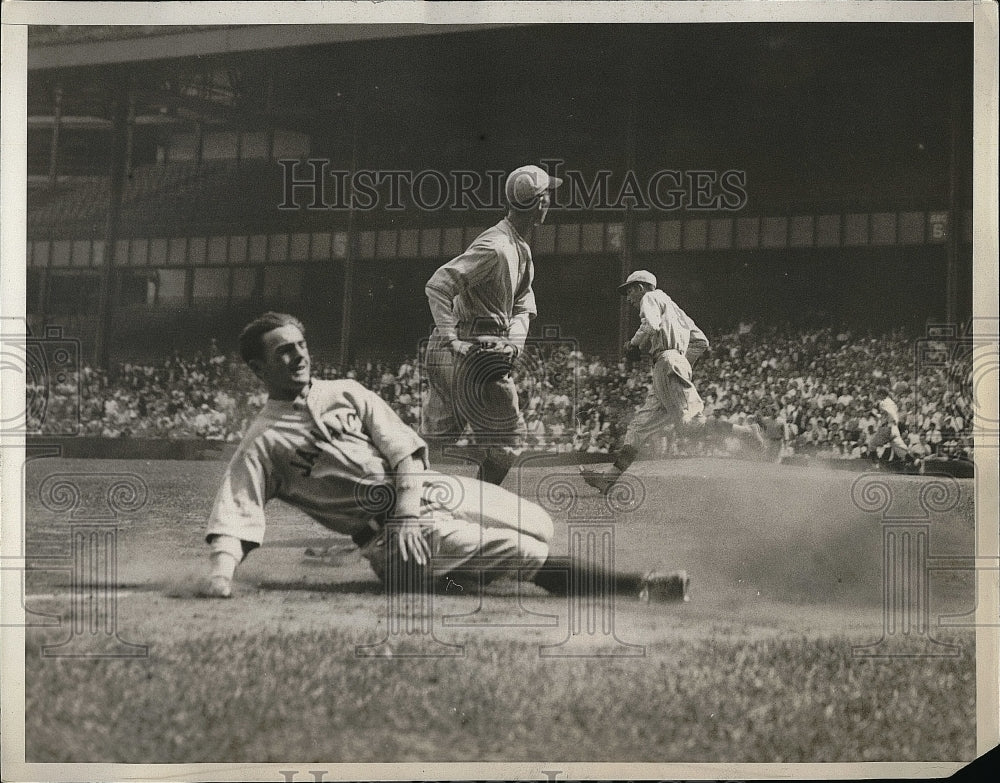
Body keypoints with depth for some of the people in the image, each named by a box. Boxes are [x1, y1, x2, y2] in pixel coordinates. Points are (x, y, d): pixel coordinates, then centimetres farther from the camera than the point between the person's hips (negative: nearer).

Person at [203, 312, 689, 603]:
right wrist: (221, 575, -34)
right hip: (389, 531, -7)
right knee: (530, 551, -15)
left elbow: (404, 450, 3)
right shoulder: (262, 445, -3)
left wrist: (408, 511, -16)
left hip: (429, 490, 7)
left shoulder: (346, 392, 12)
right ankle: (638, 587, -12)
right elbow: (232, 518, -13)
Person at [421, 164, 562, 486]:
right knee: (506, 439, 0)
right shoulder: (496, 247, -16)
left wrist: (513, 342, -1)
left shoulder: (521, 248, 17)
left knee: (434, 443, 9)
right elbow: (438, 285, -22)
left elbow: (523, 303, 18)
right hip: (471, 352, -10)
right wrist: (453, 341, -27)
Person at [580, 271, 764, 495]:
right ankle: (608, 479, 2)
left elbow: (651, 324, -14)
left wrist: (634, 343, 1)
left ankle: (744, 432, -22)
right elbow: (701, 342, 28)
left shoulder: (651, 297, 8)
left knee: (688, 425, -22)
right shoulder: (673, 308, 33)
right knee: (638, 428, 5)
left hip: (667, 363, -10)